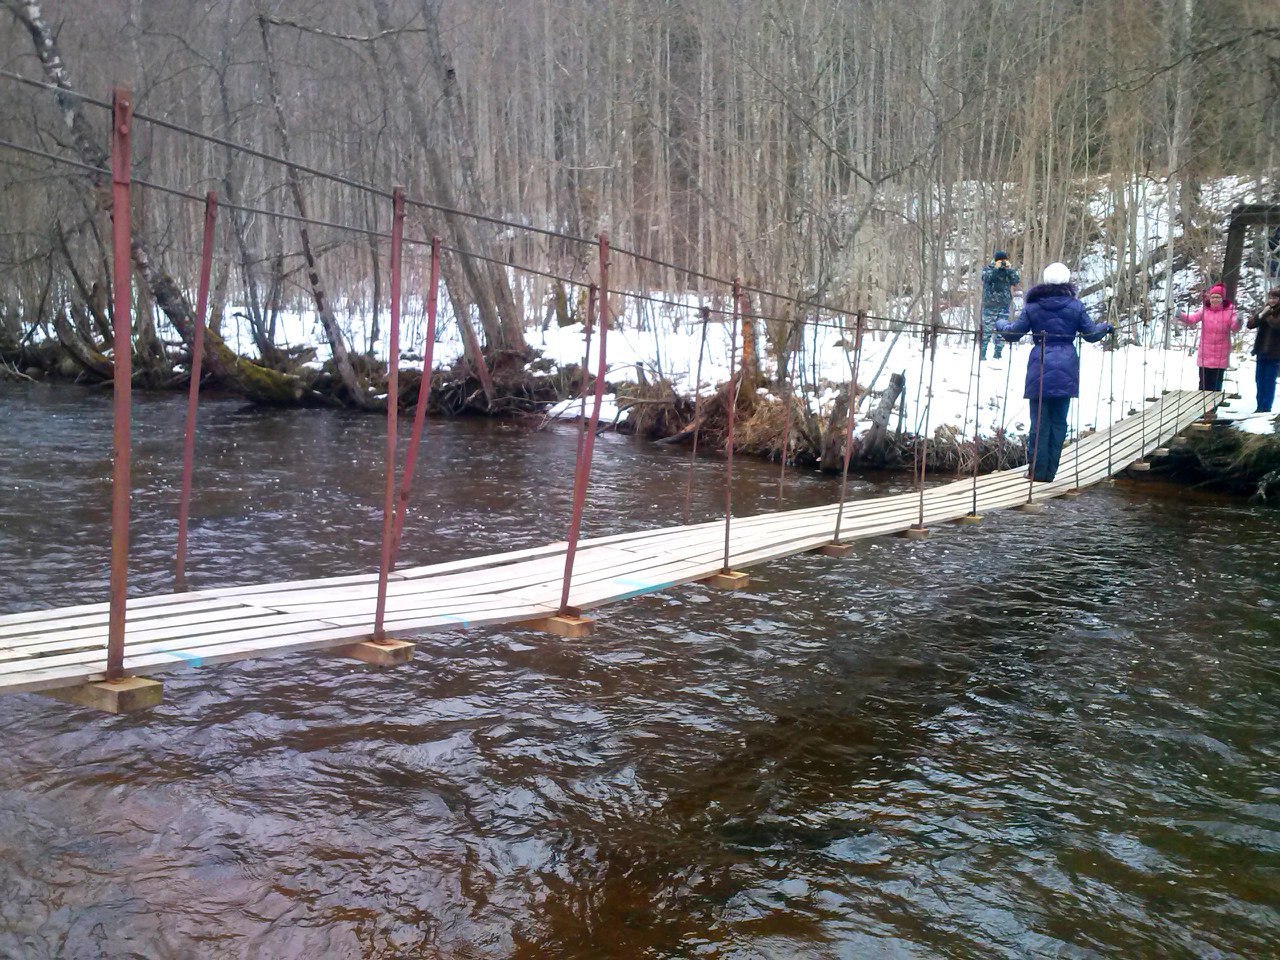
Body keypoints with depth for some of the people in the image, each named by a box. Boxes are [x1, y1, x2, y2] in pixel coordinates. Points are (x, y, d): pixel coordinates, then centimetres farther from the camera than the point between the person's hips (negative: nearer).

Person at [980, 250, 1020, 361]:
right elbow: (986, 278, -17)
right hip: (989, 305, -3)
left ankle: (997, 355, 12)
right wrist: (996, 268, -23)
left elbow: (1016, 281, -5)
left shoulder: (1009, 270, 10)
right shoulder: (987, 269, 3)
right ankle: (981, 355, 0)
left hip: (1004, 305, 3)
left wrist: (1010, 269, -14)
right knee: (986, 330, -4)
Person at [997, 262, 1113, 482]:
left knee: (1039, 421, 4)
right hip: (1066, 371, 1)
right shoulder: (1075, 306, 2)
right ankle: (1050, 471, 10)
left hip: (1039, 370, -1)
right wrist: (1106, 327, 31)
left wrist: (1001, 324, 25)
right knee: (1059, 421, 8)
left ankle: (1038, 470, 4)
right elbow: (1091, 334, 9)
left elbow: (1013, 333, 3)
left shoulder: (1033, 307, 0)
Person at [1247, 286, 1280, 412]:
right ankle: (1260, 407, 17)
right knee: (1259, 380, 9)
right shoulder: (1264, 309, 8)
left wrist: (1268, 316, -17)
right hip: (1262, 351, 6)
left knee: (1269, 381, -4)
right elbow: (1250, 324, 0)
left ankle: (1266, 408, 0)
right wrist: (1261, 315, -14)